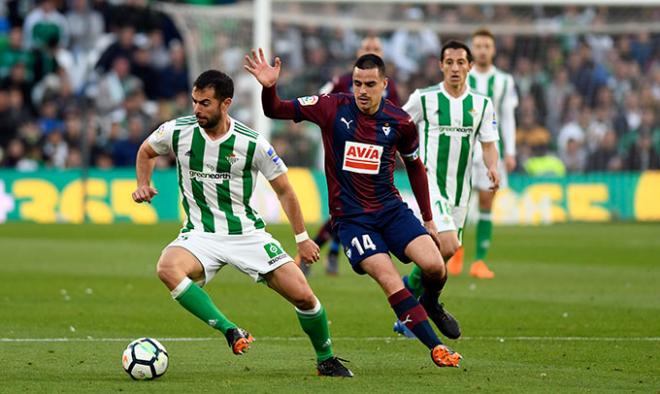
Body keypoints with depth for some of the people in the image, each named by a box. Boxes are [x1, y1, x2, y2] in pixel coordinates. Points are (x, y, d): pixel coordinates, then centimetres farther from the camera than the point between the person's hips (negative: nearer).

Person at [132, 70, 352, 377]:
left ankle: (326, 360, 18)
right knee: (168, 268, -35)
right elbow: (146, 151, 17)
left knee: (303, 296, -9)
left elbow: (283, 189, 4)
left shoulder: (252, 143, -10)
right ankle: (230, 331, -29)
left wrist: (302, 238, 6)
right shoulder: (177, 132, -6)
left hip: (248, 233, 0)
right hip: (200, 234, 0)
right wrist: (143, 185, 0)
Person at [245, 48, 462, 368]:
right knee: (390, 282, -20)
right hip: (350, 218, -2)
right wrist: (269, 87, -27)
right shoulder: (332, 108, -7)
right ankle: (436, 348, -10)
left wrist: (428, 219, 16)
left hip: (391, 209, 2)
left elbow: (415, 166, 14)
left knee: (434, 266, -17)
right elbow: (276, 111, -4)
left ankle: (430, 305, 19)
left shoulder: (400, 122, -1)